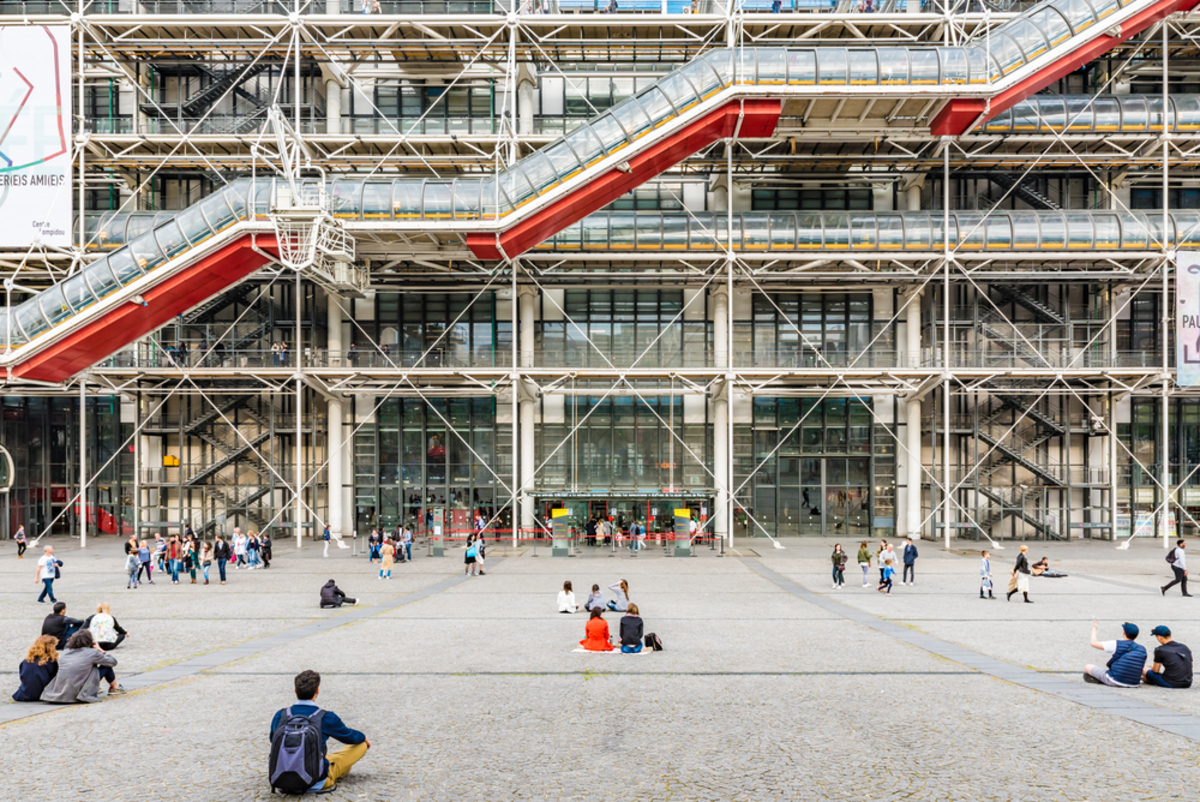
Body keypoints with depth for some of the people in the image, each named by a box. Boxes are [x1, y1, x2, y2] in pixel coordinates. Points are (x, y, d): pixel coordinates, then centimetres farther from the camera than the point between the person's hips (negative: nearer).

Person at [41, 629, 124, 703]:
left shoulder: (63, 653, 6)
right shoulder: (92, 653, -7)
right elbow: (113, 661, 6)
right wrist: (101, 651, 23)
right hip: (79, 694, -5)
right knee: (106, 666, 13)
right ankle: (114, 688, 34)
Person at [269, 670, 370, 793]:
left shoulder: (280, 716, -6)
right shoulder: (326, 718, -16)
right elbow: (350, 737, 3)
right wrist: (363, 737, 28)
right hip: (316, 782, -5)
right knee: (361, 743, 11)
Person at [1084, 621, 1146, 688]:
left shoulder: (1116, 644, -10)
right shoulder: (1142, 650, 2)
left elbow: (1093, 643, -2)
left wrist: (1094, 628, 16)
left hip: (1115, 682, -4)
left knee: (1087, 667, 10)